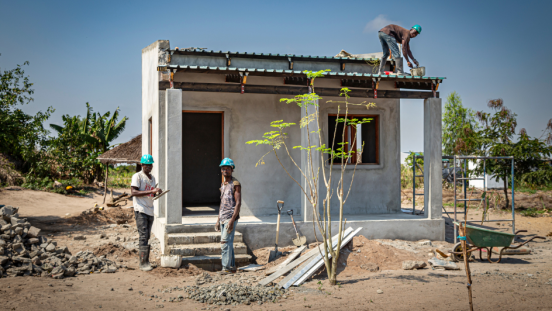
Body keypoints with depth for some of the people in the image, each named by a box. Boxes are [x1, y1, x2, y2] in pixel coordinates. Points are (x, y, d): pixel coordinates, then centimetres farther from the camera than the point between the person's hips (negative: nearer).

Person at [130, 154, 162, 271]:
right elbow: (133, 192, -18)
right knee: (143, 236, -11)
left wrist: (157, 192, 6)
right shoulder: (137, 176, -5)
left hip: (150, 210, 7)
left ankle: (146, 261, 13)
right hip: (141, 210, -7)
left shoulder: (152, 178, 18)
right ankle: (143, 263, -10)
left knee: (147, 236, 9)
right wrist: (151, 191, -23)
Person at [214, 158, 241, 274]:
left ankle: (226, 268, -10)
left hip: (230, 218, -8)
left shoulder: (235, 184, -9)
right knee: (228, 243, 11)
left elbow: (238, 203, -15)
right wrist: (218, 220, 18)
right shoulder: (223, 185, 17)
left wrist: (232, 220, -22)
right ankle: (232, 267, 17)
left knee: (225, 242, -12)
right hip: (223, 218, 8)